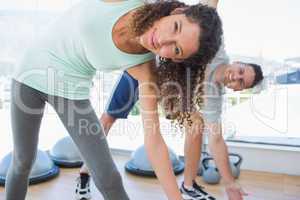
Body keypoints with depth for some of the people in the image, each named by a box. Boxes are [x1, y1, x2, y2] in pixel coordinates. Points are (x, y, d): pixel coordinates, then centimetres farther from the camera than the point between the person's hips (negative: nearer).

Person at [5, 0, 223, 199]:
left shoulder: (144, 66, -22)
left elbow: (154, 139, -21)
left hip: (72, 87, -1)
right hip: (32, 72, 1)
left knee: (107, 176, -7)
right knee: (23, 162, 13)